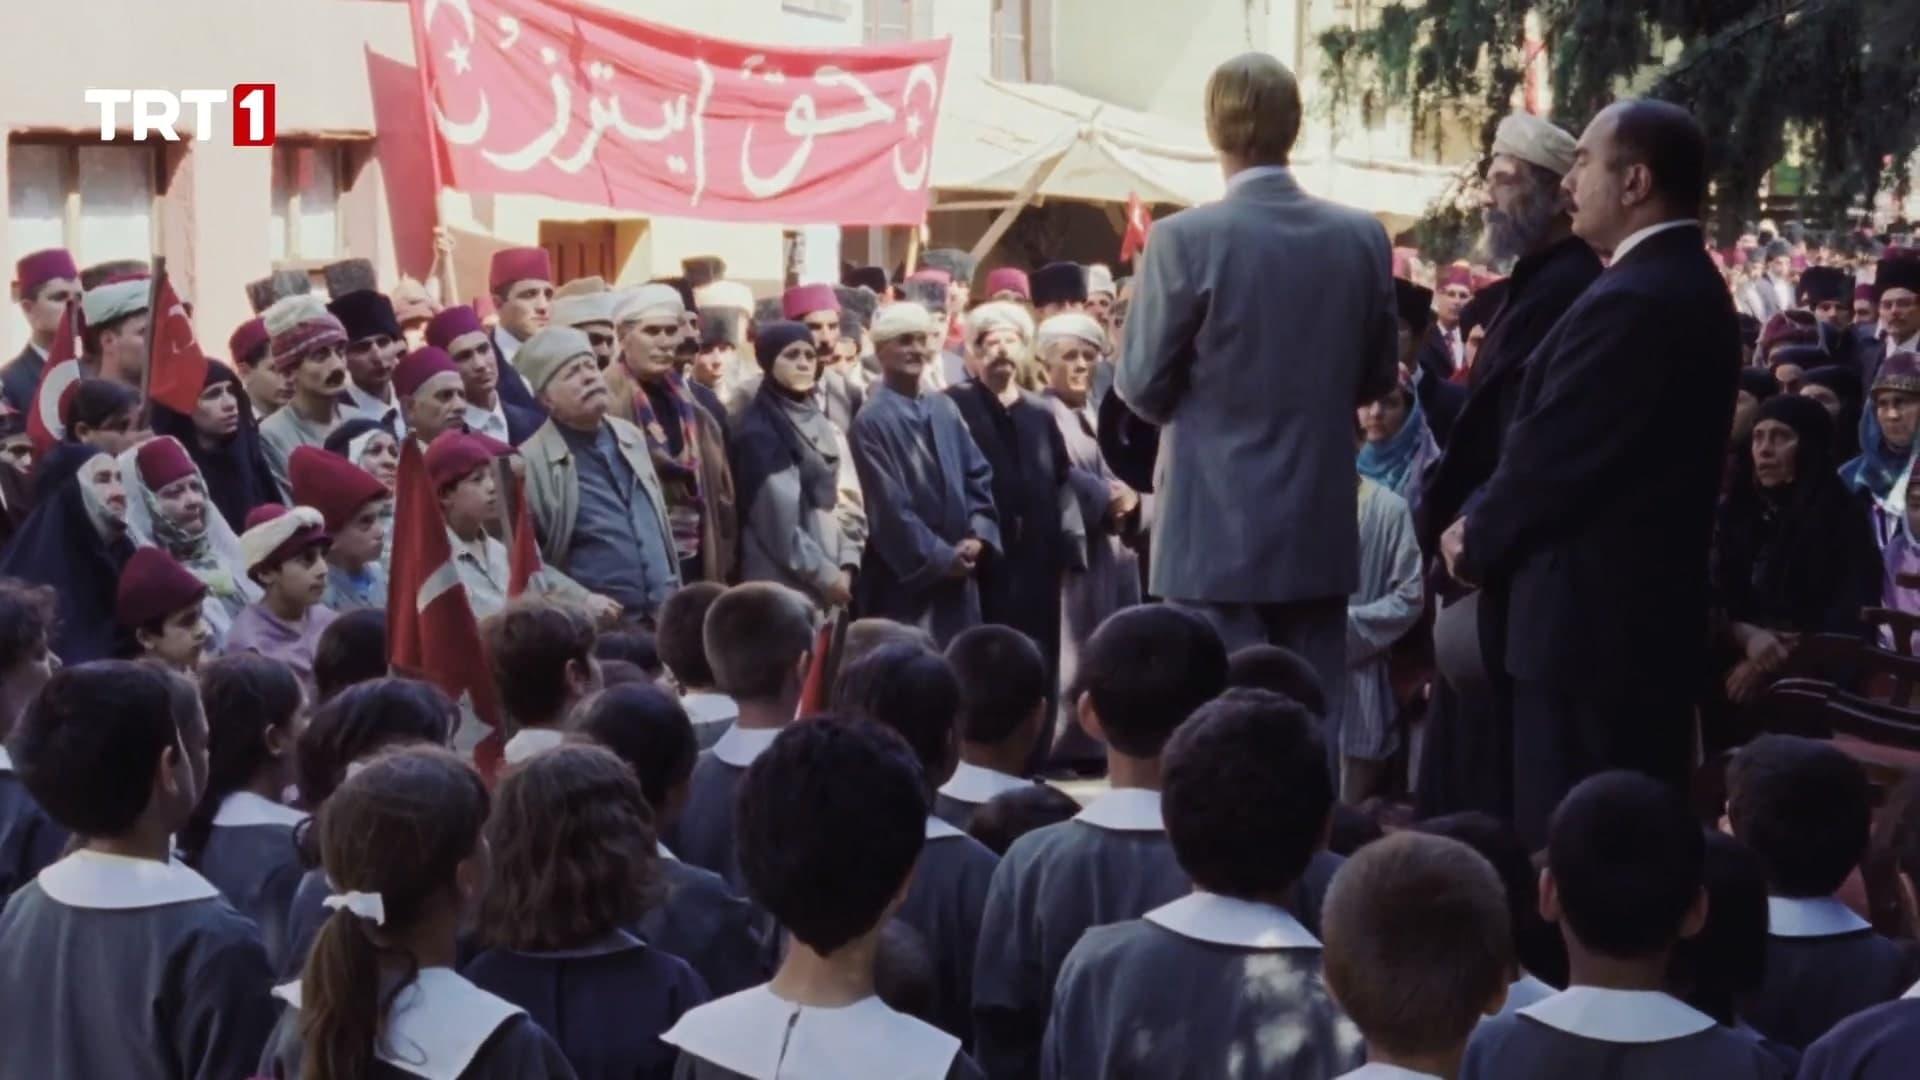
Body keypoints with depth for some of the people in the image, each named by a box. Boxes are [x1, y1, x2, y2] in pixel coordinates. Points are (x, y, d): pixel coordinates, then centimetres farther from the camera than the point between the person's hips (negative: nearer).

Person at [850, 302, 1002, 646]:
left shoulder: (945, 409, 10)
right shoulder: (871, 422, -11)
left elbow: (979, 474, 11)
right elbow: (889, 506, -14)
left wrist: (978, 535, -5)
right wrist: (939, 557, -11)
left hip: (957, 575, 6)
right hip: (905, 580, -6)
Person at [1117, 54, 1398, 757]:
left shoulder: (1186, 239, -13)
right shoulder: (1363, 237, 1)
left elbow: (1142, 387, -6)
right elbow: (1375, 378, 10)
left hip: (1217, 534, -4)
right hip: (1322, 532, 4)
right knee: (1313, 727, 11)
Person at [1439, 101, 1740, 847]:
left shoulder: (1630, 302, -20)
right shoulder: (1687, 285, 12)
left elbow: (1551, 456, -19)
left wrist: (1476, 543, -1)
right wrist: (1487, 530, 7)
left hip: (1593, 620, -10)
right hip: (1648, 612, 10)